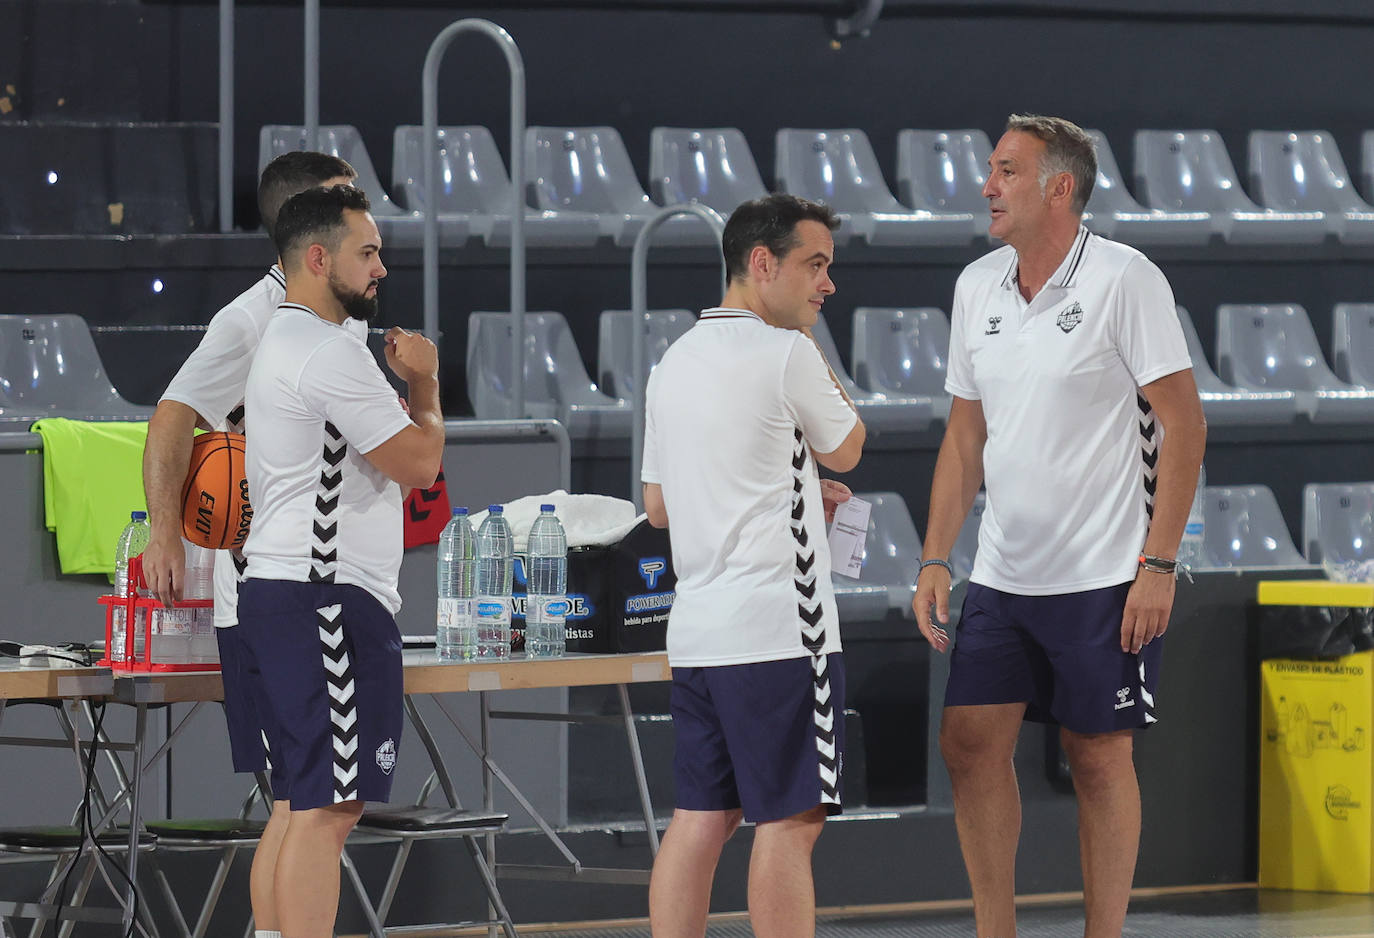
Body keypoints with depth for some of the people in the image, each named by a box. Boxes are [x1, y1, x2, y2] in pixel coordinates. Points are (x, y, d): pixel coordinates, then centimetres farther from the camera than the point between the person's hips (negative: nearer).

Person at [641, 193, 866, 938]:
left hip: (695, 631, 8)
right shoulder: (784, 354, -11)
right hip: (777, 628, -8)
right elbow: (845, 449, 5)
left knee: (701, 817, 9)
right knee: (788, 820, -5)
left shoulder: (674, 364, 15)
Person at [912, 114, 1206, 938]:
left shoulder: (1124, 281, -10)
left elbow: (1184, 426, -10)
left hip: (1106, 580, -6)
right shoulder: (977, 287, 9)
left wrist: (1158, 566, -15)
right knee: (972, 745, 0)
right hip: (1002, 579, 6)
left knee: (1100, 758, 0)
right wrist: (936, 561, 8)